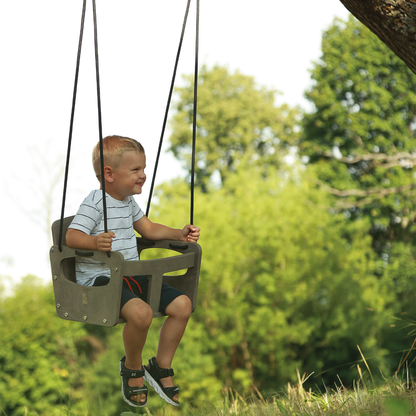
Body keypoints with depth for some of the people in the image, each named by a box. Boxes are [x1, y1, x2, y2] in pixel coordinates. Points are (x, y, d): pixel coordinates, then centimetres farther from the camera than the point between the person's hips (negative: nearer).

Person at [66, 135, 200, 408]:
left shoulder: (128, 202, 15)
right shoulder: (95, 203, -13)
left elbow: (148, 229, 27)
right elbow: (72, 236, -23)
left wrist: (179, 234, 13)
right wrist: (94, 242, -43)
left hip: (130, 276, 9)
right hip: (99, 278, -9)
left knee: (182, 304, -4)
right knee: (141, 312, -35)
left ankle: (161, 367, 12)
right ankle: (132, 368, -4)